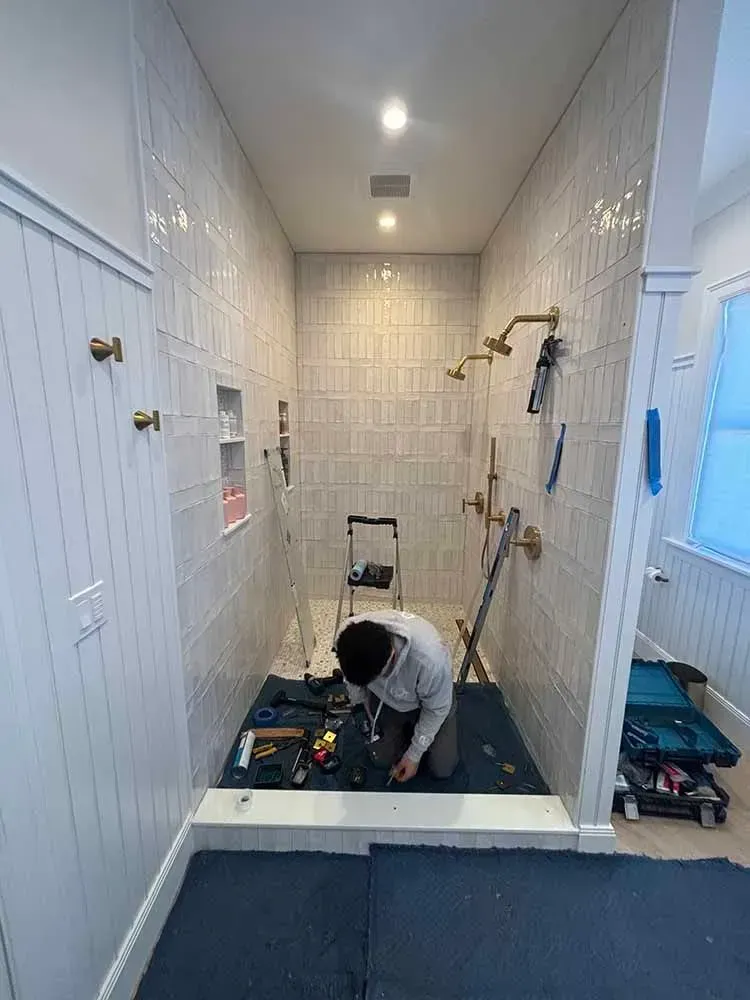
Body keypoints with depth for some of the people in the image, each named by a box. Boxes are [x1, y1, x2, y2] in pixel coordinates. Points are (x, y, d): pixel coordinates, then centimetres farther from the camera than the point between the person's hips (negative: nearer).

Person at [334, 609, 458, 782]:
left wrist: (414, 754, -11)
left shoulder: (431, 657, -45)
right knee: (381, 759, 3)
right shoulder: (350, 637, -34)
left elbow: (436, 709, -22)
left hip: (428, 700, -2)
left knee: (442, 768, 0)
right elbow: (354, 680, -8)